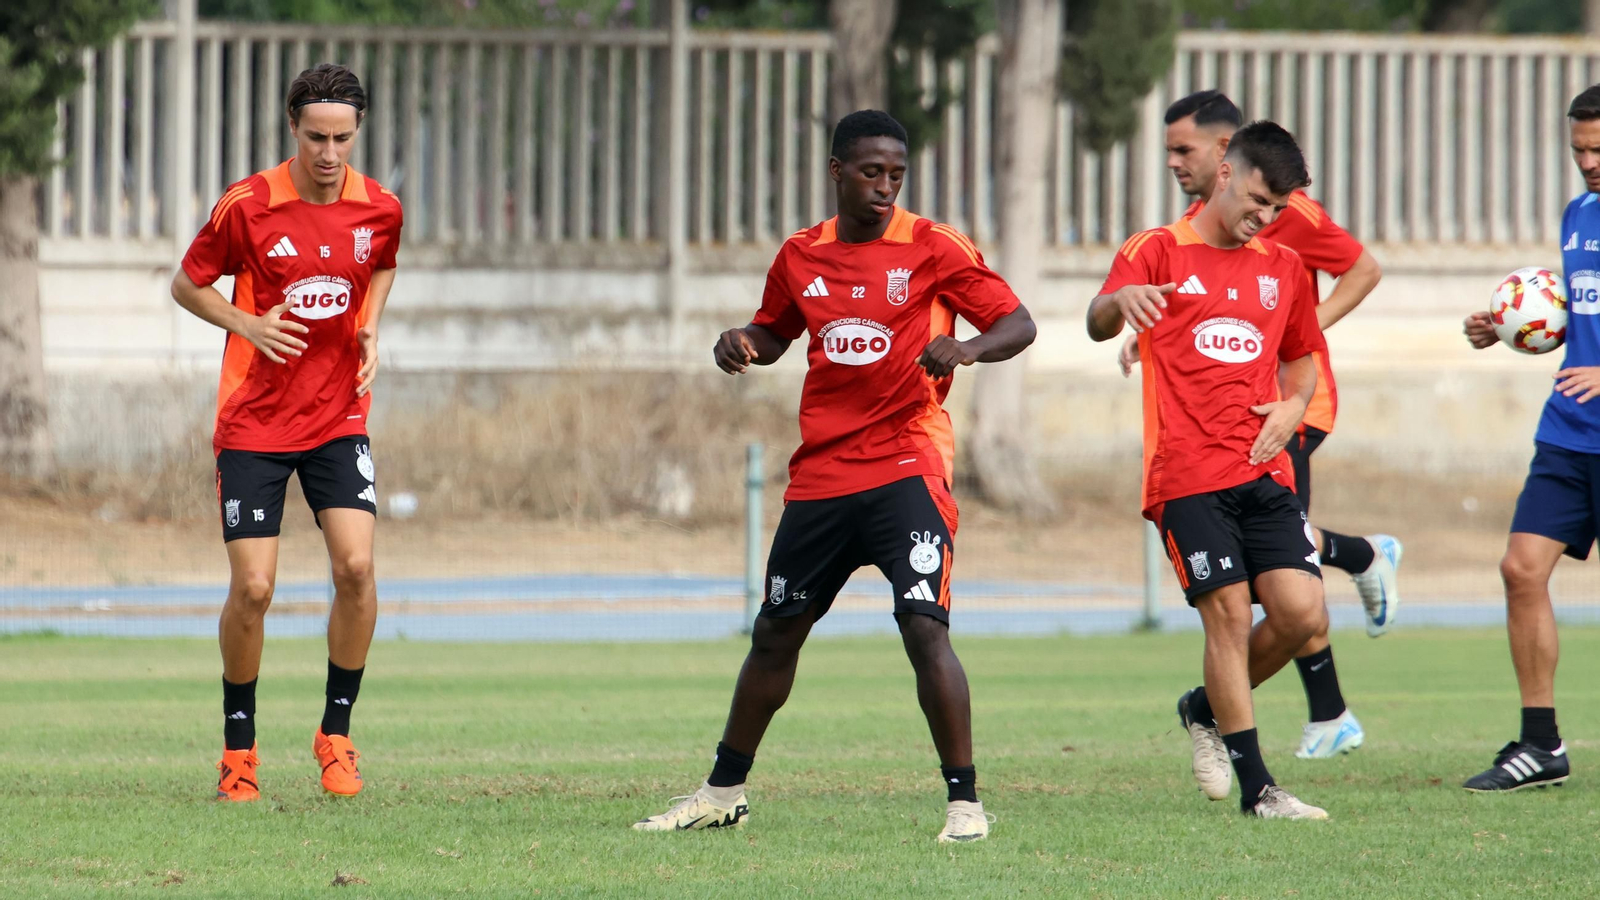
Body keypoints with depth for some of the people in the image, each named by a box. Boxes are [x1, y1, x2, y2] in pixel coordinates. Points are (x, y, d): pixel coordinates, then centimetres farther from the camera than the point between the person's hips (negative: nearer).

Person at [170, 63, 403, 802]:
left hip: (339, 415, 2)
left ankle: (337, 733, 3)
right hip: (253, 422, -2)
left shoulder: (379, 210, -2)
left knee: (355, 566, -15)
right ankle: (239, 745, 14)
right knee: (253, 588, -6)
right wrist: (249, 325, -14)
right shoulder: (247, 207, -12)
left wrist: (371, 331, 3)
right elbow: (186, 285, 2)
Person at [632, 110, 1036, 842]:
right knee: (775, 633, 14)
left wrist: (968, 348, -26)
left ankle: (965, 801, -12)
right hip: (820, 473, 5)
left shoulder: (932, 247, -5)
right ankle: (724, 791, 29)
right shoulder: (801, 256, 8)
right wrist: (741, 342, 1)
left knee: (925, 628, -19)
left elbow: (1018, 324, -5)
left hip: (906, 469, -5)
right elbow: (774, 332, 25)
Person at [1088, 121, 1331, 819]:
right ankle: (1255, 787, -4)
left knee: (1302, 613, -7)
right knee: (1230, 613, -11)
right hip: (1187, 476, -5)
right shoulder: (1160, 251, 1)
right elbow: (1098, 324, -15)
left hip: (1265, 473, 5)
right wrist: (1120, 300, -40)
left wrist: (1293, 404, 7)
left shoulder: (1283, 267, 17)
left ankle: (1207, 710, 19)